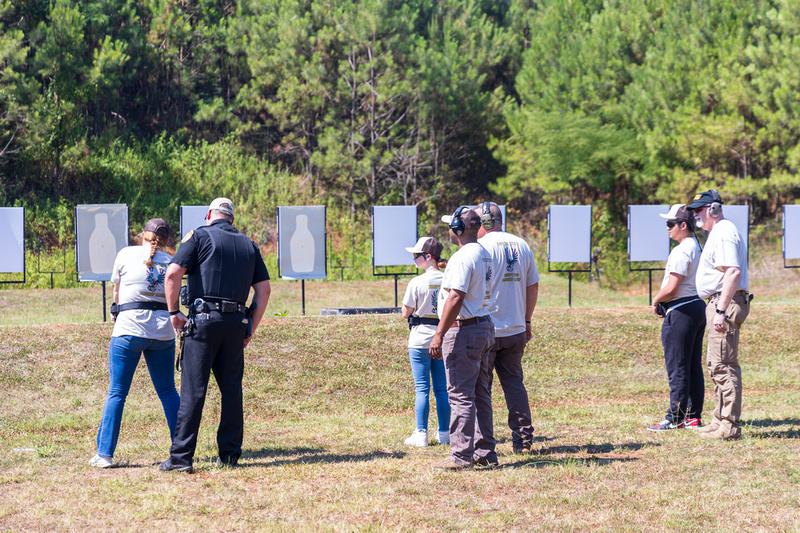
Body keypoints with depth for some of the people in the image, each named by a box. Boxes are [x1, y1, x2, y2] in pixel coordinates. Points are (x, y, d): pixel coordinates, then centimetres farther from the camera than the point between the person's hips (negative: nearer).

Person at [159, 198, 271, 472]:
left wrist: (174, 311, -1)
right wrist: (252, 328, 16)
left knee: (193, 390, -6)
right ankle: (230, 454, 12)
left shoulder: (199, 236, 2)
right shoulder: (249, 246, 17)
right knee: (232, 389, 11)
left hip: (204, 319, -4)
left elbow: (173, 273, -10)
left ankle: (181, 457, -7)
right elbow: (264, 289, 13)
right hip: (236, 324, 4)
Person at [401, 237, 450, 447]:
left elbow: (406, 313, -6)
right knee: (442, 389, 11)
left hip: (421, 341, -4)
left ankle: (421, 434, -2)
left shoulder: (417, 283, -12)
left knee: (422, 389, -1)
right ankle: (444, 433, 14)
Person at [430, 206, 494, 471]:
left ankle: (461, 456, -9)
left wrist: (439, 334, -21)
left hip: (463, 330, -10)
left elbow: (455, 299, -22)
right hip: (485, 327, 10)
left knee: (461, 395, -8)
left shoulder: (462, 257, -16)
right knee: (479, 394, 14)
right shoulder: (485, 255, 14)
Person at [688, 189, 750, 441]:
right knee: (716, 364, 15)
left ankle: (729, 425, -12)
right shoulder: (718, 233, 20)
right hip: (721, 305, 11)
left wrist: (721, 311, -28)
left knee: (724, 365, -11)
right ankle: (721, 420, 22)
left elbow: (733, 272, -24)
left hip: (726, 302, -11)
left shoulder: (724, 233, -14)